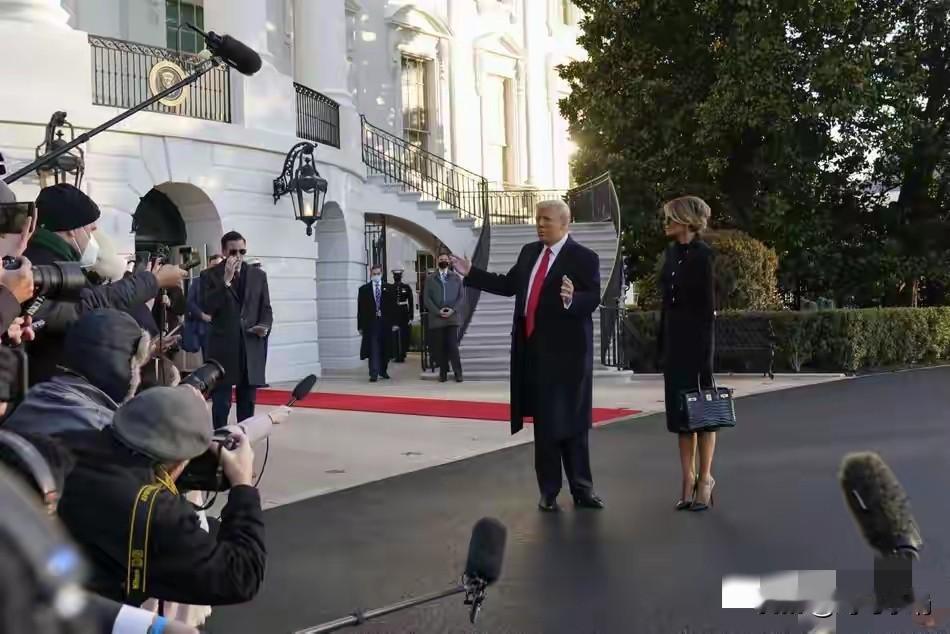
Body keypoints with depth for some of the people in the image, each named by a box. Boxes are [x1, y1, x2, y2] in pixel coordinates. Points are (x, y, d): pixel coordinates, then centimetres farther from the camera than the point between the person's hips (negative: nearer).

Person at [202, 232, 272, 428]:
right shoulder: (210, 276, 1)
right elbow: (208, 308, -11)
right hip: (223, 348, -3)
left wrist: (265, 325, -7)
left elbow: (266, 308, 14)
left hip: (252, 348, 3)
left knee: (248, 403, 8)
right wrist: (226, 280, -18)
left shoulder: (258, 275, 12)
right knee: (221, 404, -1)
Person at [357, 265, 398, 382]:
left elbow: (393, 306, 6)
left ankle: (383, 371, 26)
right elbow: (360, 309, 2)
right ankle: (374, 374, -7)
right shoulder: (364, 289, 4)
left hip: (386, 323, 2)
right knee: (373, 349, -7)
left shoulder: (388, 288, 8)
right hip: (370, 323, -2)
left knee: (385, 348, 9)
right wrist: (360, 326, -3)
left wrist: (394, 323, -1)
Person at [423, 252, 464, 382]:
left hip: (452, 317, -1)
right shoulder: (430, 279, 10)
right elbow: (426, 298, 4)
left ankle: (458, 373, -4)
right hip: (436, 318, 1)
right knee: (439, 347, 0)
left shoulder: (456, 278, 11)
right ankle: (443, 372, 9)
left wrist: (453, 309, -9)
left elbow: (461, 296, 7)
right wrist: (438, 311, -9)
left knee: (452, 345, -10)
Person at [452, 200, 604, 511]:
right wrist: (470, 273, 17)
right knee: (543, 422, 12)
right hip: (533, 351, 6)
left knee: (570, 422, 0)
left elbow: (593, 299, -15)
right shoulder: (529, 252, 12)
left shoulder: (584, 258, -7)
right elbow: (508, 285, 18)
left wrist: (572, 300, -36)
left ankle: (582, 489, 13)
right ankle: (549, 491, 21)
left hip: (566, 351, -6)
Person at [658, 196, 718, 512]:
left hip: (695, 336, -8)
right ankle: (688, 479, 17)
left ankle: (704, 480, 11)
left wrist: (705, 350, -16)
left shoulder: (702, 254, -12)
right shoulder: (672, 252, 11)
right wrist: (662, 340, 13)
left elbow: (709, 306, -14)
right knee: (679, 408, 9)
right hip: (673, 336, 8)